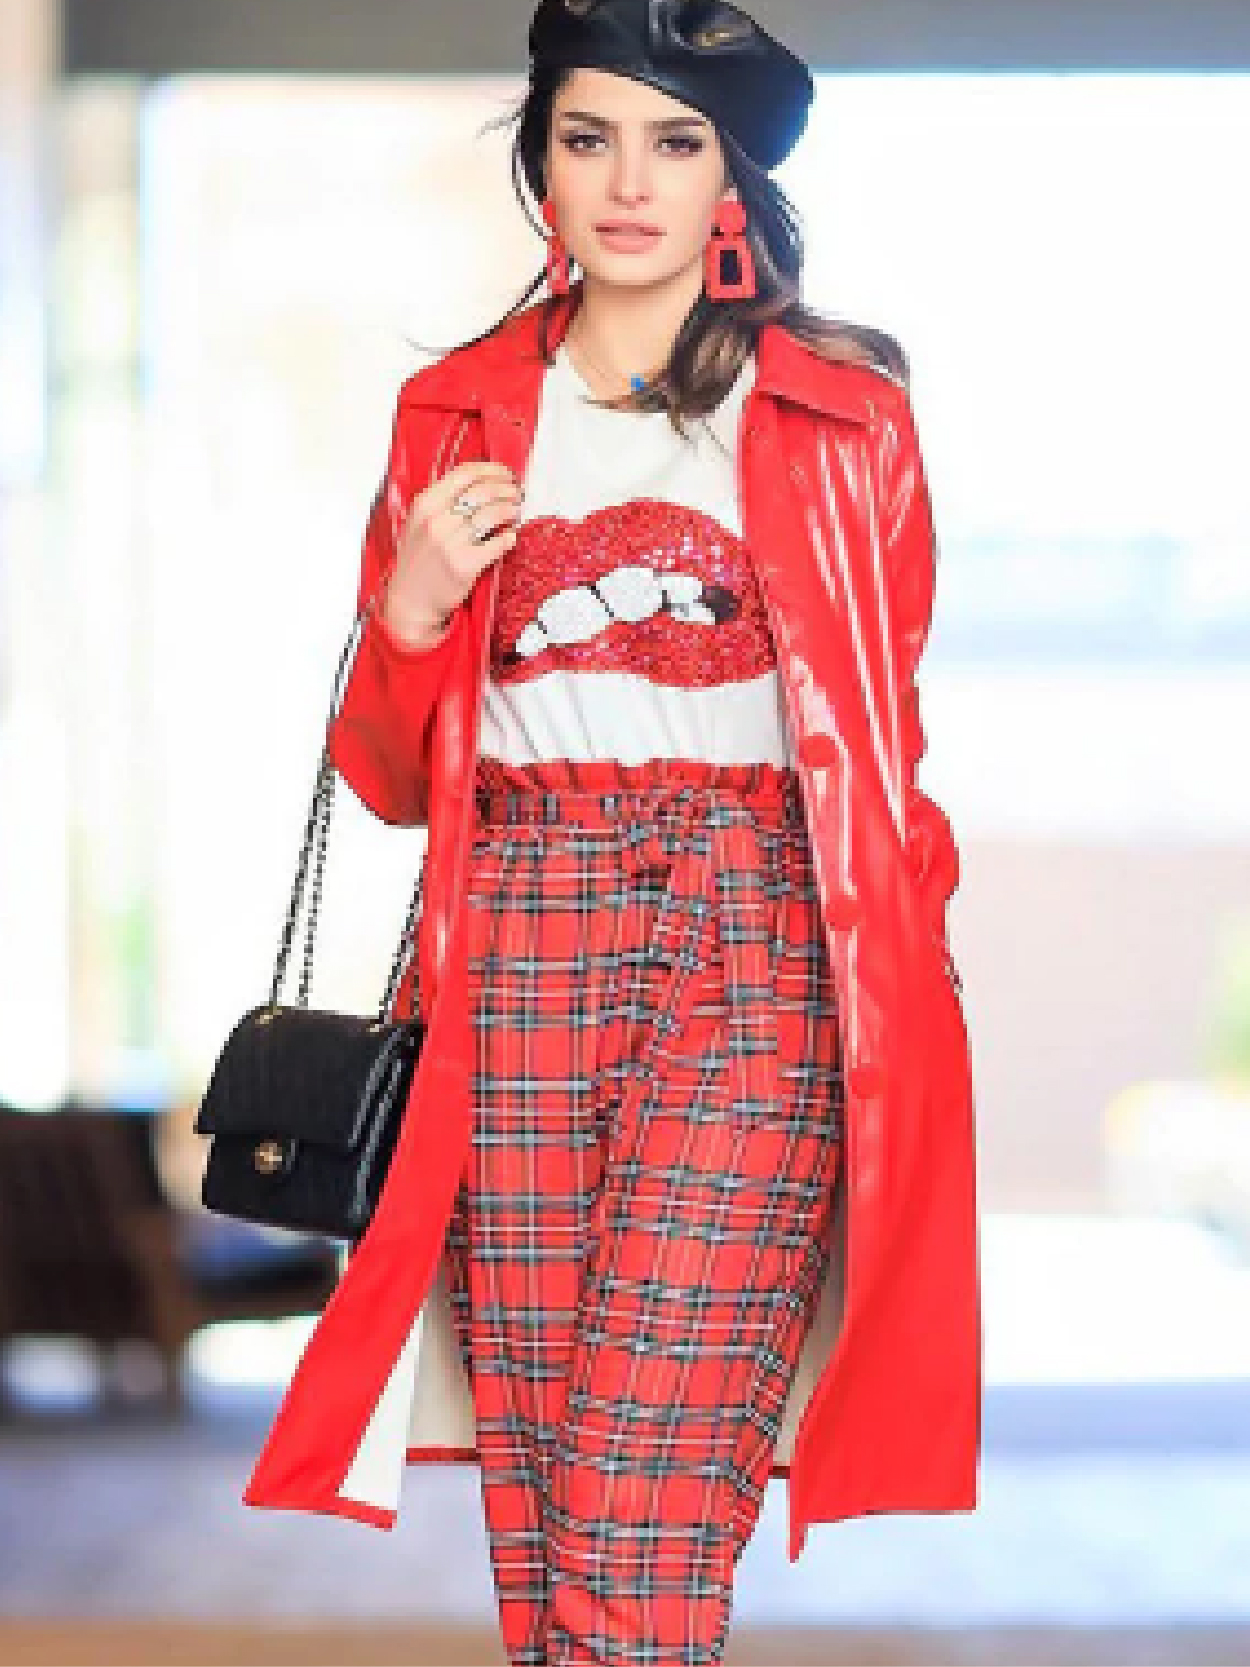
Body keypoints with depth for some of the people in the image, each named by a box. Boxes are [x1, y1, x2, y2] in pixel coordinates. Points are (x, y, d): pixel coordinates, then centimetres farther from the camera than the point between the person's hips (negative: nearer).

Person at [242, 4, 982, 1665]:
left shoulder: (846, 414, 7)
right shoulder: (456, 417, 13)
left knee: (643, 1525, -13)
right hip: (517, 949, 3)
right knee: (529, 1516, 0)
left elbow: (883, 741, 13)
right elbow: (399, 780, 16)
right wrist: (409, 610, -3)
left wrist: (894, 1010, 4)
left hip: (755, 947, -2)